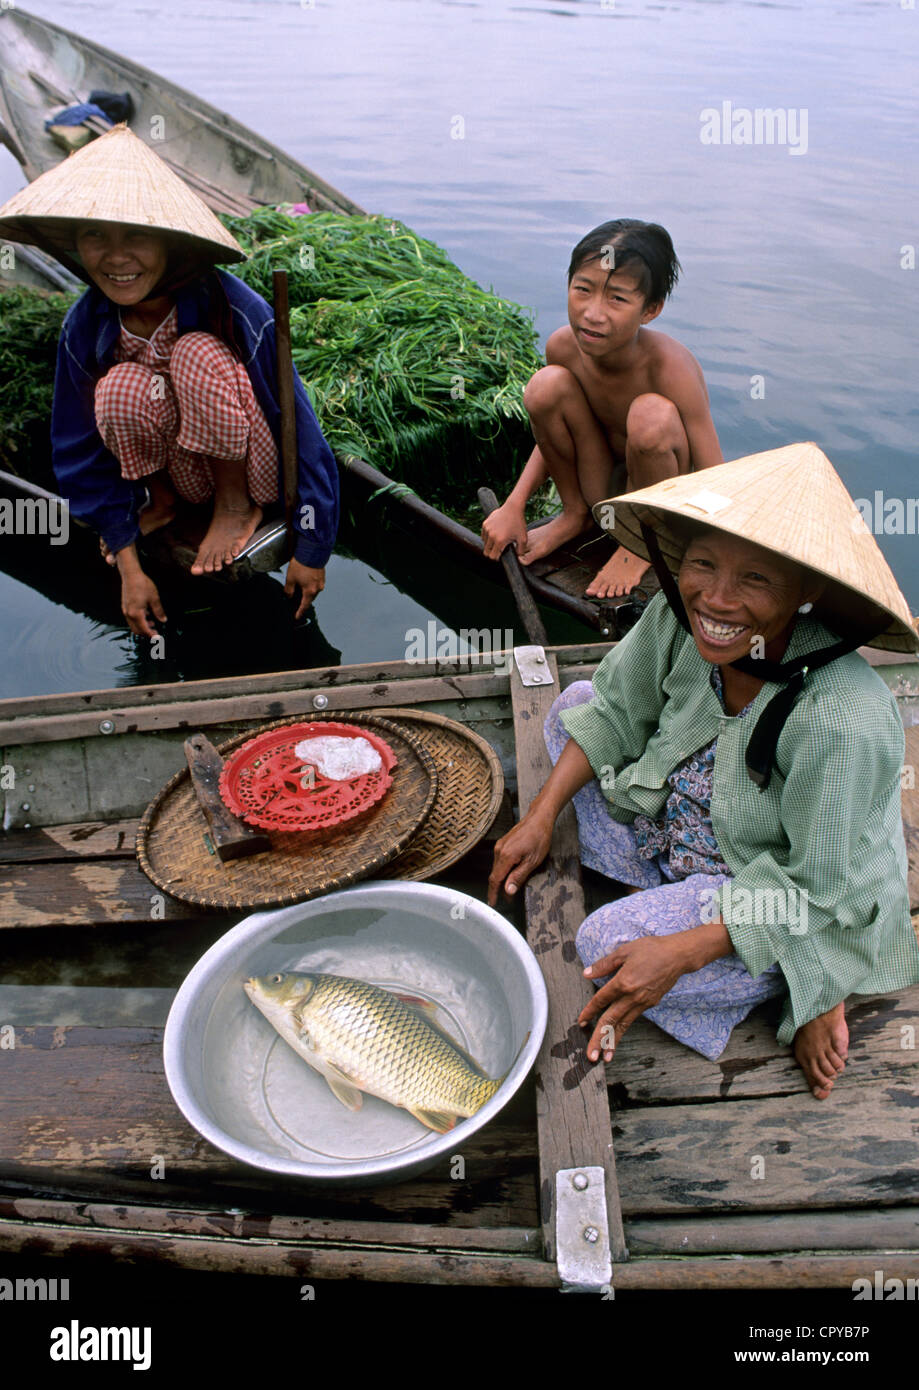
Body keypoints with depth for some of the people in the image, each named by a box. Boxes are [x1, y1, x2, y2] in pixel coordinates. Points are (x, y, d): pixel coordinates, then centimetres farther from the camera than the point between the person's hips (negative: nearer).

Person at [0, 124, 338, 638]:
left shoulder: (236, 311, -25)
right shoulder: (85, 328, -13)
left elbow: (301, 429, -20)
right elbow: (83, 448, -5)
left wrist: (312, 552, -18)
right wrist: (129, 565, -10)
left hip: (258, 473, -3)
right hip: (191, 476, 3)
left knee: (197, 353, -30)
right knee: (121, 387, -29)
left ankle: (238, 505, -8)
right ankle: (158, 501, 2)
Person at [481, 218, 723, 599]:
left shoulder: (671, 368, -28)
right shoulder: (563, 347, -14)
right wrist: (513, 506, -6)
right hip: (603, 487, 4)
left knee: (652, 415, -35)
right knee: (546, 384, -19)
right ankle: (575, 513, 6)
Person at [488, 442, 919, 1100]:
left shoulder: (841, 722, -38)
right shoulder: (679, 615, -21)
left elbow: (822, 893, -27)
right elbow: (616, 712, -3)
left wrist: (680, 952, -29)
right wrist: (542, 816, -10)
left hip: (807, 918, -7)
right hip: (681, 834, 7)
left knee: (610, 946, -25)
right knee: (575, 704, 4)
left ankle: (811, 993, -1)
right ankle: (670, 896, 2)